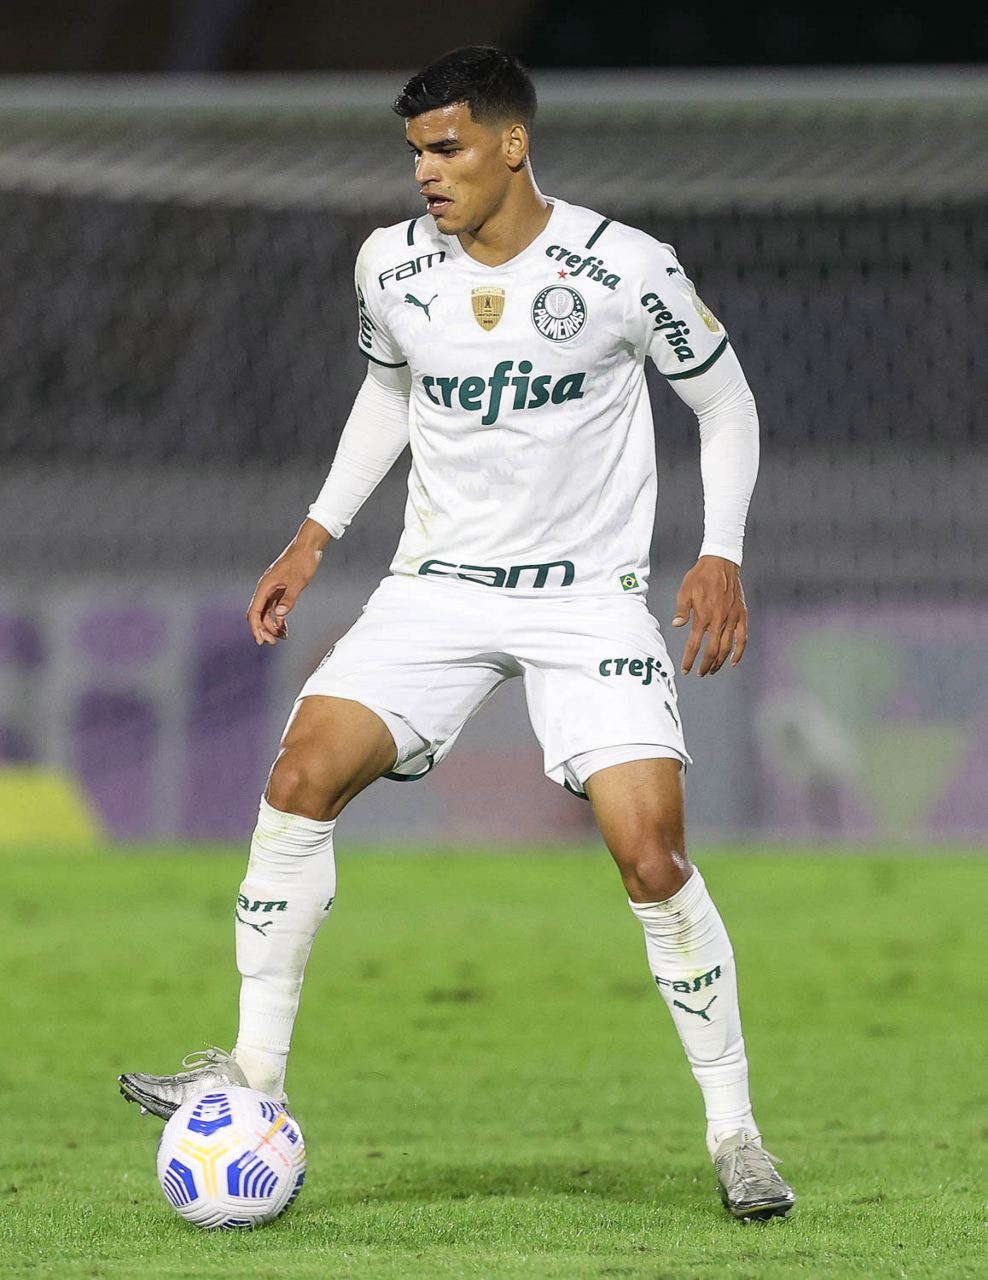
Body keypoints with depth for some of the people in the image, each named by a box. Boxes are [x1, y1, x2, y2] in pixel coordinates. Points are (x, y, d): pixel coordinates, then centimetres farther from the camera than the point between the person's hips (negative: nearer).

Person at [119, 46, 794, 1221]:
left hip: (591, 597, -3)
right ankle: (254, 1074, -7)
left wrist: (721, 554, -11)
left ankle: (734, 1133, 0)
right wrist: (318, 533, 13)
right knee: (300, 778, -17)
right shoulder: (393, 267, -2)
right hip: (439, 585, 3)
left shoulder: (624, 270, -13)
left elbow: (724, 400, 1)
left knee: (652, 855, -16)